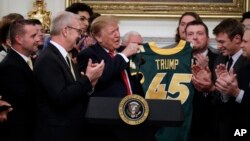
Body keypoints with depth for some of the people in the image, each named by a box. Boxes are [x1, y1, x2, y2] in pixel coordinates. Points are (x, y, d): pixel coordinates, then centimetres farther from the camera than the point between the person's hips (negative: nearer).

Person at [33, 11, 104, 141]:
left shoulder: (64, 57, 13)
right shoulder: (47, 59, -16)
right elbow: (60, 99, -24)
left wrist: (90, 84, -5)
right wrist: (87, 78, -16)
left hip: (73, 131, 9)